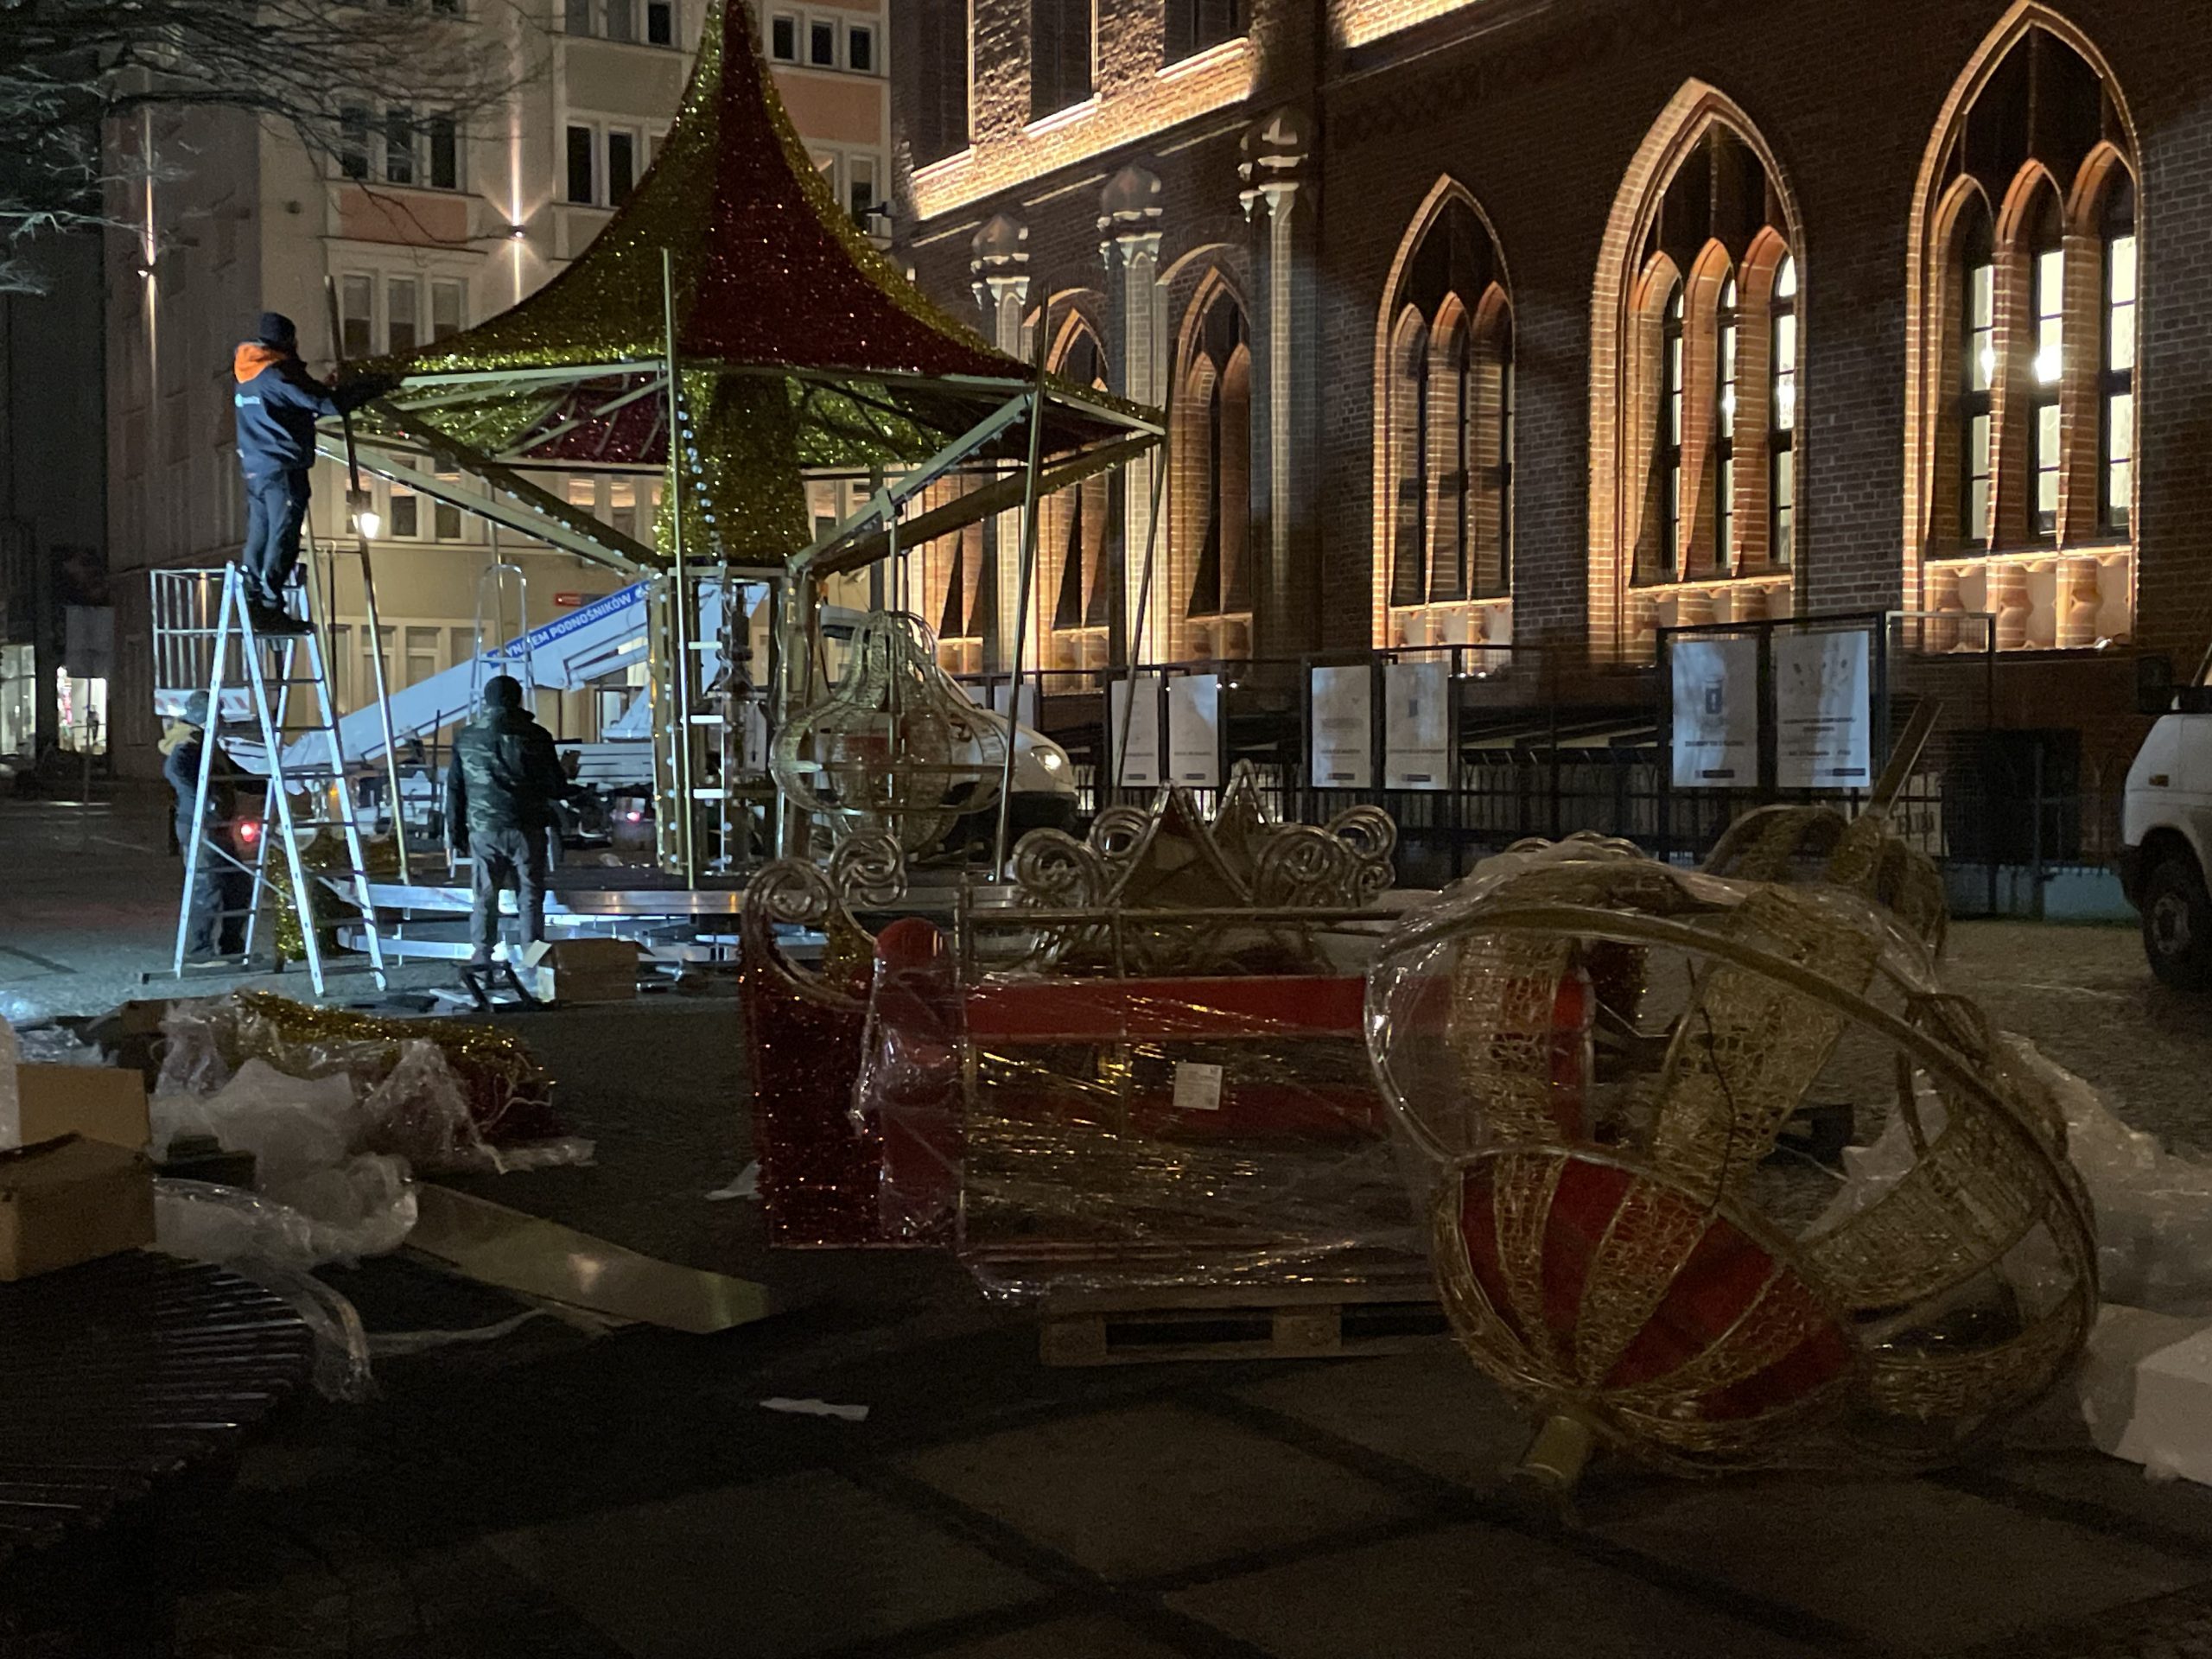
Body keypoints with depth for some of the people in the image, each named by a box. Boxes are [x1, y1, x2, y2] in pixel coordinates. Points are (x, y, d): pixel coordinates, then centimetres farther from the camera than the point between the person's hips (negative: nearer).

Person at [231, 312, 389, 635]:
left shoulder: (246, 380, 16)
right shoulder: (278, 375, -11)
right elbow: (328, 403, -15)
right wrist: (372, 387, -6)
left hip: (254, 469, 9)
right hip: (282, 469, -9)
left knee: (259, 536, 11)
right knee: (283, 537, -7)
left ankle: (253, 603, 10)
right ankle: (270, 608, -10)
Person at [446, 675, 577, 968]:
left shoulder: (467, 738, 5)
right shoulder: (535, 736, -3)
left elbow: (455, 789, 8)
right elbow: (556, 787, 1)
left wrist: (455, 830, 15)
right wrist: (573, 791, 23)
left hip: (483, 828, 2)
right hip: (527, 829, -2)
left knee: (484, 895, 7)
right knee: (530, 895, 5)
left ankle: (481, 955, 6)